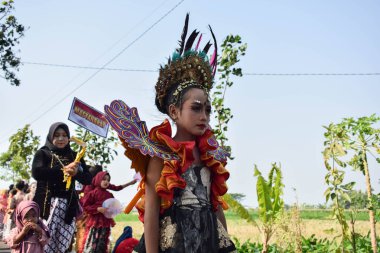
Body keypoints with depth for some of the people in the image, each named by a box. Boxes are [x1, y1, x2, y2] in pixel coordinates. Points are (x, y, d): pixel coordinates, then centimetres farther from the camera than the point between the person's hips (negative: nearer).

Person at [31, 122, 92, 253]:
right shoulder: (43, 153, 9)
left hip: (69, 205, 2)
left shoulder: (74, 156, 16)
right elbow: (36, 172, -10)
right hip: (47, 203, -2)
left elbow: (88, 179, 8)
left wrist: (76, 172, -12)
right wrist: (63, 170, -13)